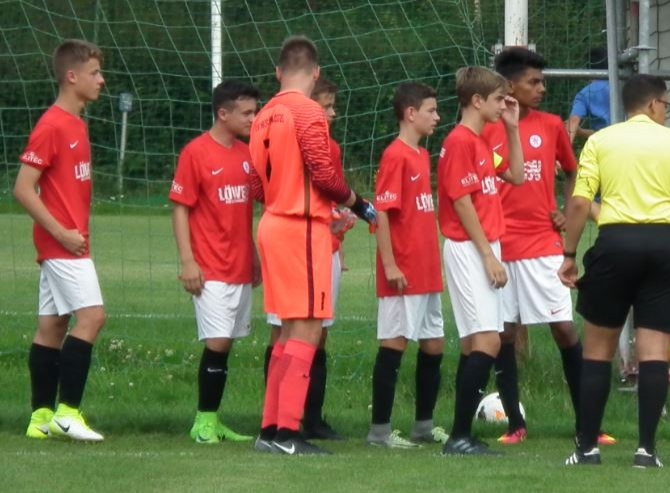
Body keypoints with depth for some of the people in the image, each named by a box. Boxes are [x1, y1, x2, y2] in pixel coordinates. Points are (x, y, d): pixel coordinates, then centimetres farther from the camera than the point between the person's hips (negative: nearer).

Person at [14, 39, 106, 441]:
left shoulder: (77, 125, 14)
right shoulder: (51, 127, -14)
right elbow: (23, 188, -18)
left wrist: (74, 233, 15)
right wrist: (62, 233, -19)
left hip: (70, 241, 9)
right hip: (61, 244, -9)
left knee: (53, 324, 8)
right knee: (91, 316, -15)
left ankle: (42, 417, 10)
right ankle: (67, 411, -15)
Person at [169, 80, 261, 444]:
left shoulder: (245, 155, 12)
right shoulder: (195, 153, -8)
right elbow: (180, 209, -9)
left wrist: (254, 257, 20)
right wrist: (187, 261, -14)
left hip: (241, 269, 7)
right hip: (211, 270, -7)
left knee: (226, 344, 8)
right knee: (217, 342, -11)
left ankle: (213, 421, 12)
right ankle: (204, 421, -4)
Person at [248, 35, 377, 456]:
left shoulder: (265, 117, 13)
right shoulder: (309, 113, -12)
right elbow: (323, 174, -17)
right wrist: (356, 202, 0)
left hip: (274, 226, 8)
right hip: (303, 229, -8)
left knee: (291, 330, 15)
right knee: (307, 330, -8)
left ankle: (271, 429, 15)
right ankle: (287, 433, -13)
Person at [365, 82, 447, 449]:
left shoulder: (422, 156, 14)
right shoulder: (396, 156, -12)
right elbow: (382, 213, -16)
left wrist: (433, 261, 18)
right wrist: (389, 264, -20)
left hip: (427, 272, 9)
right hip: (403, 273, -9)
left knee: (433, 344, 11)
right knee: (394, 344, -5)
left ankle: (424, 425, 20)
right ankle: (379, 429, 0)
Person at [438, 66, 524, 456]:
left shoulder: (481, 142, 15)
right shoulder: (460, 142, -13)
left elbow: (516, 175, 23)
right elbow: (462, 204, -17)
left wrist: (512, 128, 15)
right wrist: (489, 256, -17)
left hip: (484, 250, 10)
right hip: (469, 249, -10)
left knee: (476, 343, 9)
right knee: (487, 341, -15)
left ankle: (462, 436, 11)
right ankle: (460, 436, -16)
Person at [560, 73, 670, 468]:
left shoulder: (600, 141, 6)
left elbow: (580, 203, -2)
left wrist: (570, 254, 4)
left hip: (616, 241, 0)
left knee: (598, 346, 9)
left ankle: (588, 446, 8)